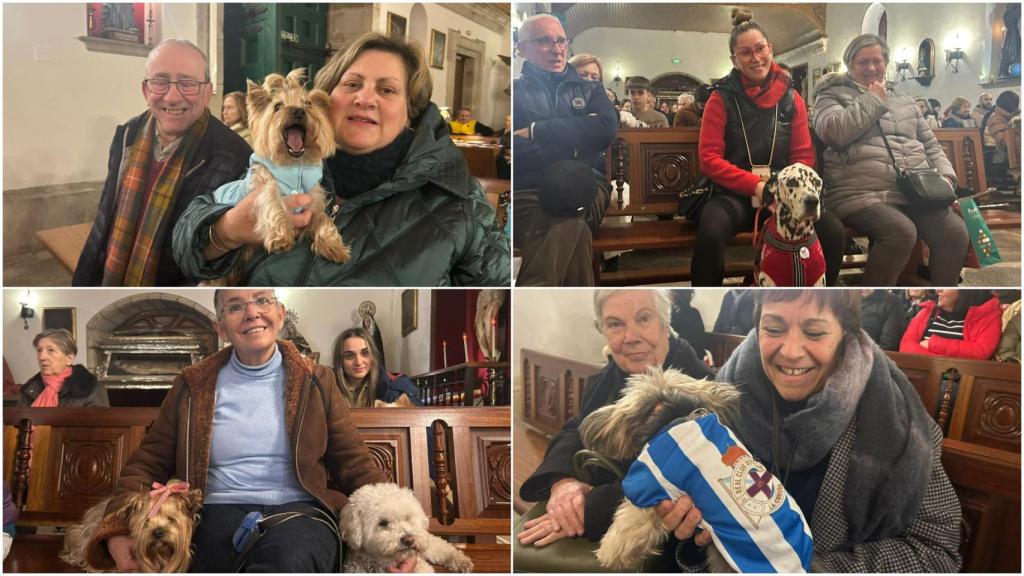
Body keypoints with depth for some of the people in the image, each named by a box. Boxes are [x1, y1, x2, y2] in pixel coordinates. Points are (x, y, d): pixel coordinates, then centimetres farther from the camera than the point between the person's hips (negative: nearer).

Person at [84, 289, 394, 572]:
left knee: (289, 559, -38)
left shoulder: (316, 382, 14)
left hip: (299, 511, 0)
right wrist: (117, 533, -5)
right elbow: (146, 466, 14)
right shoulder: (192, 386, 14)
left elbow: (356, 466, 12)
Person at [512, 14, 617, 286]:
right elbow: (516, 151, -4)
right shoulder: (515, 91, 15)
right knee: (575, 235, -36)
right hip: (527, 192, -2)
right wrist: (577, 138, -3)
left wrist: (536, 131, -3)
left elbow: (606, 129, 0)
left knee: (565, 226, -36)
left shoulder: (589, 88, 24)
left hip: (586, 189, 2)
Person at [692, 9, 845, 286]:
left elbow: (804, 156, 8)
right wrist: (756, 185, -16)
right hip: (735, 194, -3)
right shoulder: (722, 98, 0)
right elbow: (709, 158, -5)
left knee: (833, 232, -23)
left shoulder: (790, 97, 8)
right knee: (710, 234, -36)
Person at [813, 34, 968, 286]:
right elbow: (833, 131, -12)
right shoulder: (833, 94, 10)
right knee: (901, 232, -34)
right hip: (862, 193, -5)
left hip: (916, 192, 6)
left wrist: (946, 176, 9)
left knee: (956, 232, -20)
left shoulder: (903, 99, 27)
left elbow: (930, 144, 28)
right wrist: (873, 100, -1)